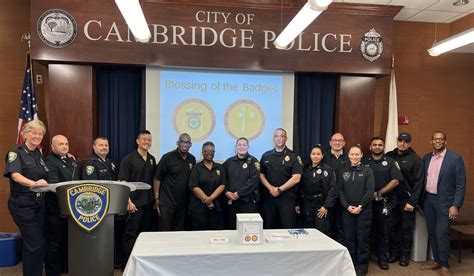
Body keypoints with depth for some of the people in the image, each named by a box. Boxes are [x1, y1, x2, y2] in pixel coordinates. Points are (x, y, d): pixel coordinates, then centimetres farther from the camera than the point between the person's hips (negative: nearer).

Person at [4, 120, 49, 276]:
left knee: (38, 243, 9)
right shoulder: (16, 153, -8)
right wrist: (33, 183, -43)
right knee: (35, 244, -9)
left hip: (39, 203, 6)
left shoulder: (38, 154, 13)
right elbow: (15, 175, -26)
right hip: (22, 204, -6)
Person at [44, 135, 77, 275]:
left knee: (67, 240, 19)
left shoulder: (70, 160, 14)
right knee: (54, 242, 4)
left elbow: (77, 180, 25)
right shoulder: (50, 162, -13)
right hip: (56, 209, -8)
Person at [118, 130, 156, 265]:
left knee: (144, 232, 14)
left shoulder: (152, 159, 9)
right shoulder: (128, 159, -8)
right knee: (130, 234, 3)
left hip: (148, 203, 6)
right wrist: (128, 201, -19)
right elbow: (122, 182, -12)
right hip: (134, 203, -6)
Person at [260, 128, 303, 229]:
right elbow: (261, 175, 8)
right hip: (269, 197, 3)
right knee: (268, 228, 7)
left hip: (287, 197, -3)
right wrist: (270, 188, -8)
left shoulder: (293, 156, 1)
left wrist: (279, 189, -11)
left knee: (288, 227, -3)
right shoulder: (266, 156, 11)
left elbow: (296, 178, -7)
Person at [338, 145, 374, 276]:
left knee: (363, 238, 3)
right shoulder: (342, 171, 7)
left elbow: (370, 191, -6)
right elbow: (340, 190, 4)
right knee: (349, 238, 7)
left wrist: (360, 206, -12)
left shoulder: (367, 171, 0)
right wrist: (347, 206, -7)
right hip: (347, 210, 2)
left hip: (363, 210, -2)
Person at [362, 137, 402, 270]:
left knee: (383, 230, 7)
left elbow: (396, 181, -6)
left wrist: (379, 193, -10)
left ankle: (383, 258, 19)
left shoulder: (390, 162, 2)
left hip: (384, 202, 0)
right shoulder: (364, 162, 5)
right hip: (367, 201, 1)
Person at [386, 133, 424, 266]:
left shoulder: (415, 159, -5)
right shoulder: (389, 156, 4)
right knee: (392, 227, 10)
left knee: (406, 229, 8)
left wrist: (412, 202, -12)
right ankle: (394, 253, 24)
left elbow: (418, 182, -8)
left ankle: (405, 255, 22)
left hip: (407, 200, -3)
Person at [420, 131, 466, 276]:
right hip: (428, 200, 5)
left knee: (442, 234, -6)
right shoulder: (426, 157, 7)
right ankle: (437, 260, 27)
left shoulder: (455, 158, -8)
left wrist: (455, 205, -14)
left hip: (444, 201, -5)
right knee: (432, 233, 12)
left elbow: (461, 184, -9)